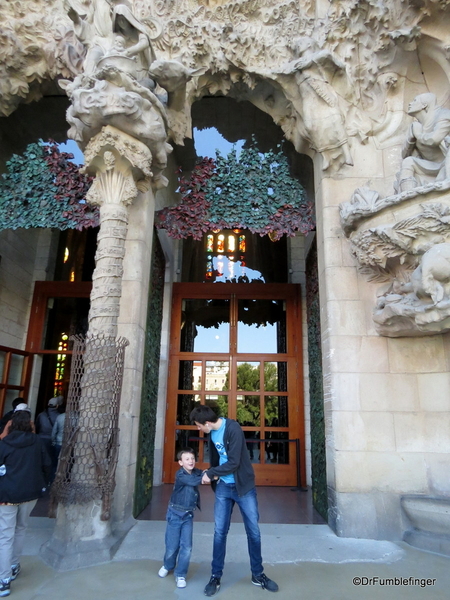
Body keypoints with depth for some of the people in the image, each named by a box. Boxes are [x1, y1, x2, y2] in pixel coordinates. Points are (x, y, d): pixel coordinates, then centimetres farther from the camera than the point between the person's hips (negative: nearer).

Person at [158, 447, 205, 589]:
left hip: (188, 515, 4)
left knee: (186, 546, 1)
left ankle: (180, 575, 20)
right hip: (175, 513, -4)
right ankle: (168, 566, 40)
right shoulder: (180, 475, -23)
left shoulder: (197, 472, -3)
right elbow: (194, 481, -36)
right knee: (172, 545, 9)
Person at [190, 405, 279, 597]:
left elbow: (233, 463, -25)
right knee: (219, 532, 6)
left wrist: (210, 473, -14)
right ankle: (216, 576, 21)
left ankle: (258, 575, 24)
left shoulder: (233, 429, -23)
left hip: (244, 486, -5)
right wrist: (211, 474, 2)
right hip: (223, 487, 5)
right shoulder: (212, 432, 1)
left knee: (253, 531, 6)